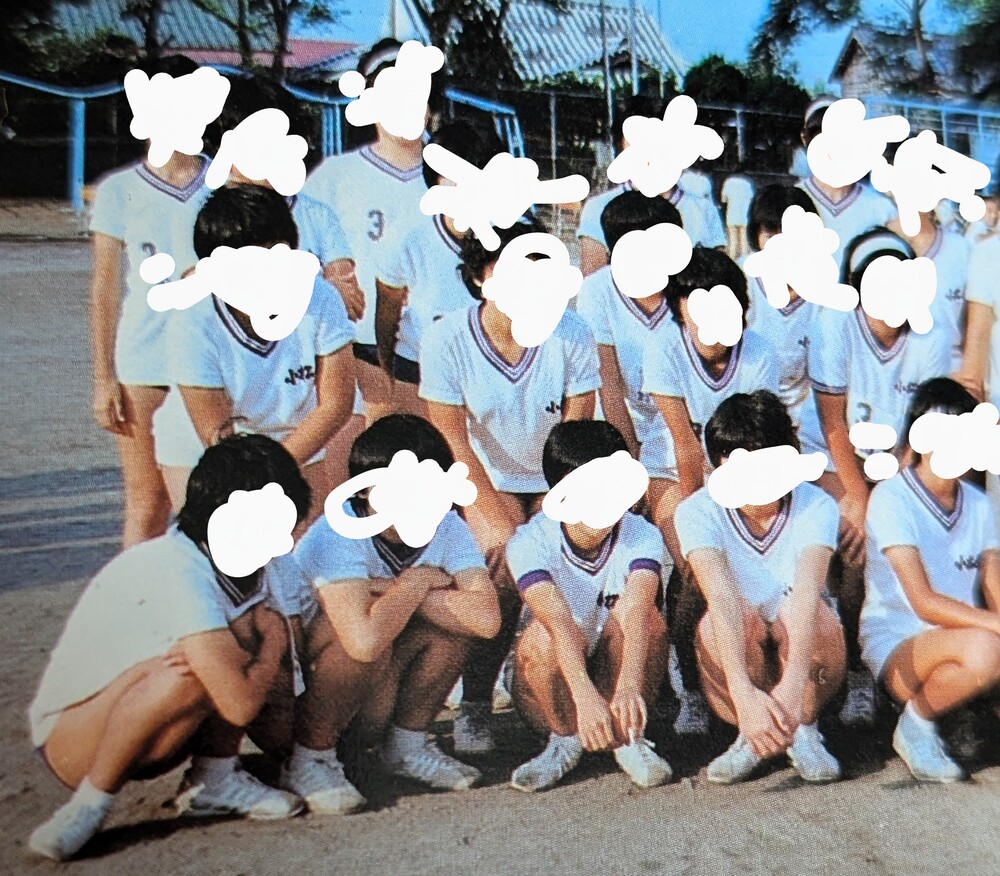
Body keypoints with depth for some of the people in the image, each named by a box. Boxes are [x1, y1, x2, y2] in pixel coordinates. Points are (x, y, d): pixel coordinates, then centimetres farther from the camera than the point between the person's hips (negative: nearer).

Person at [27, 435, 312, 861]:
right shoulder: (177, 574, -31)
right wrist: (269, 649, -14)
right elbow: (240, 705, -33)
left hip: (153, 739, 7)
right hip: (68, 739, -7)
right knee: (186, 676, -35)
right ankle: (90, 804, -15)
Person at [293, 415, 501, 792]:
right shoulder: (338, 536, -27)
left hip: (379, 687, 5)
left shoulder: (447, 527, -11)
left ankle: (407, 745, 4)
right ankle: (311, 757, -9)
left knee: (455, 613, -16)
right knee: (361, 634, -34)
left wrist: (394, 589, -27)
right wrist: (414, 583, -26)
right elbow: (366, 640, -43)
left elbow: (488, 619, -26)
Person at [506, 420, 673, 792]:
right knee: (545, 637, -34)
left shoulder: (642, 537, -17)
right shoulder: (530, 543, -20)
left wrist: (629, 687, -53)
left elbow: (635, 614, -35)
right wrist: (585, 695, -53)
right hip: (560, 685, -1)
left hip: (621, 675, 1)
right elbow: (557, 619, -37)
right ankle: (565, 738, -7)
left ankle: (627, 735, -9)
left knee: (643, 615, -29)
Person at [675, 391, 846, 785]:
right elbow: (721, 598, -33)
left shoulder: (816, 506, -16)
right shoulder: (697, 512, -16)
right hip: (735, 653, 0)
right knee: (717, 622, -33)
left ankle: (803, 729, -9)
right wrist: (744, 692, -48)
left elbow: (807, 593, -34)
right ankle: (750, 736, -9)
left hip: (804, 652, 0)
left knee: (796, 612, -33)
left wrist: (793, 681, -51)